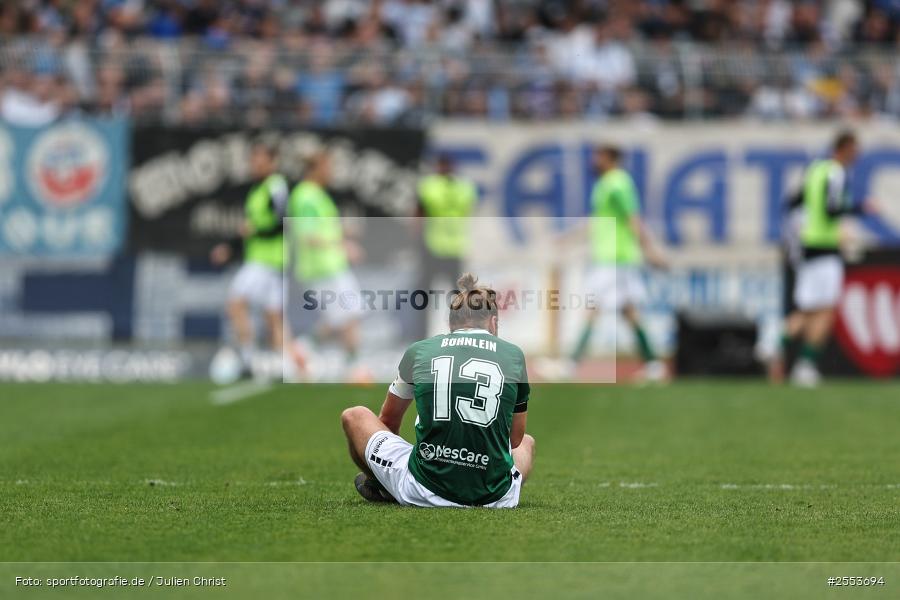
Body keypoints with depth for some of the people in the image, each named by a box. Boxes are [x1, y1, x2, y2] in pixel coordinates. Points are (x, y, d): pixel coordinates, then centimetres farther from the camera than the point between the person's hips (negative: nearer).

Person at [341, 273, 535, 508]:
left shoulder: (419, 350, 8)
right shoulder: (514, 355, 7)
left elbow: (388, 420, 26)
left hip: (425, 494, -1)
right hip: (496, 497, 1)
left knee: (354, 416, 26)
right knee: (527, 441, 40)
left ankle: (381, 488, 42)